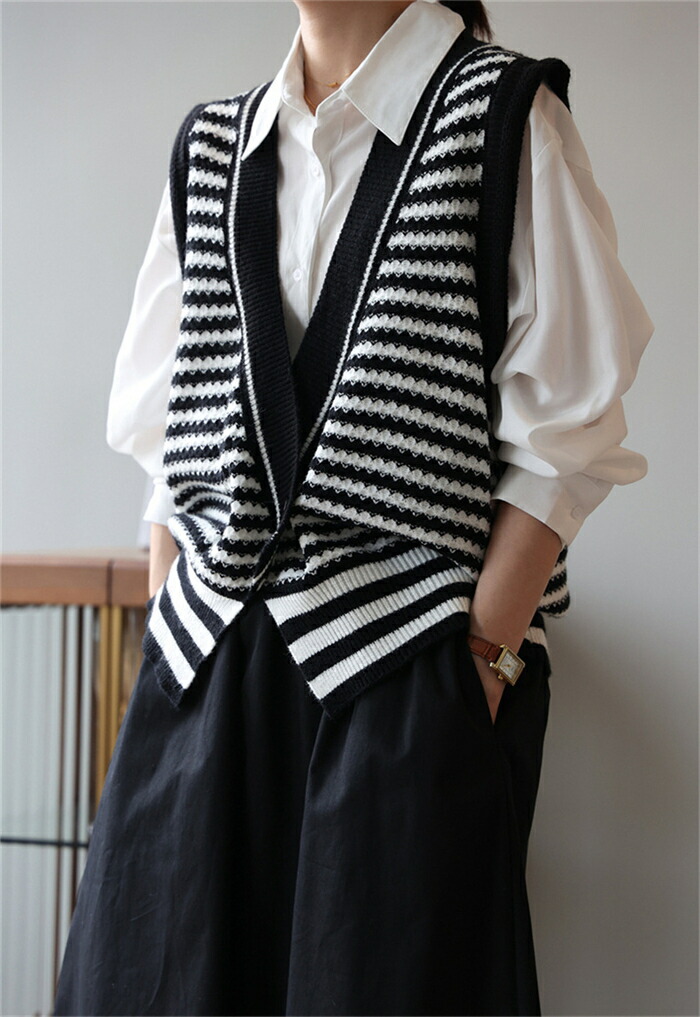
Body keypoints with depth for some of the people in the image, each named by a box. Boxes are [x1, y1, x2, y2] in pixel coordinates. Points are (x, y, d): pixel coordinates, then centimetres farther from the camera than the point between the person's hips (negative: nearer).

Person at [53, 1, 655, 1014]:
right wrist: (170, 626, 6)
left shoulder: (505, 114, -1)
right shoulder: (209, 145, 15)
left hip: (407, 662, -4)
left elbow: (565, 436, -7)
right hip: (208, 660, 5)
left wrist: (484, 655, -12)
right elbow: (170, 437, 15)